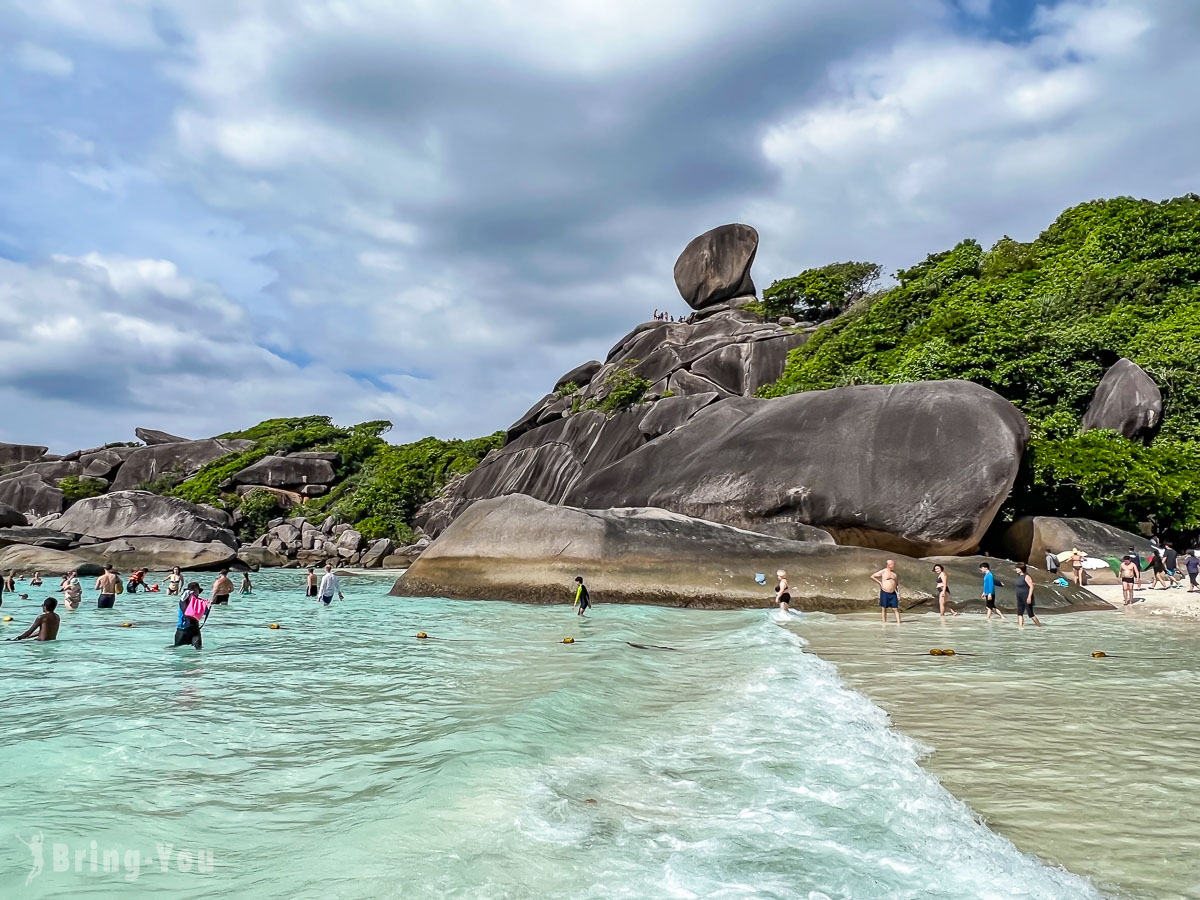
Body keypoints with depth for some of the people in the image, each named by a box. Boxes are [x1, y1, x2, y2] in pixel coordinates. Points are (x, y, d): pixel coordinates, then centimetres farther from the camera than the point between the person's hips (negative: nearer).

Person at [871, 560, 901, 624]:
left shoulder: (895, 573, 9)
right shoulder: (883, 572, -4)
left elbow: (897, 584, 12)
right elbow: (872, 577, -1)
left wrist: (898, 593, 3)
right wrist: (879, 583, -6)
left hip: (893, 593, 3)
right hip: (884, 592, -3)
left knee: (896, 608, -2)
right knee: (884, 608, 3)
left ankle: (898, 623, -2)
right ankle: (884, 623, 11)